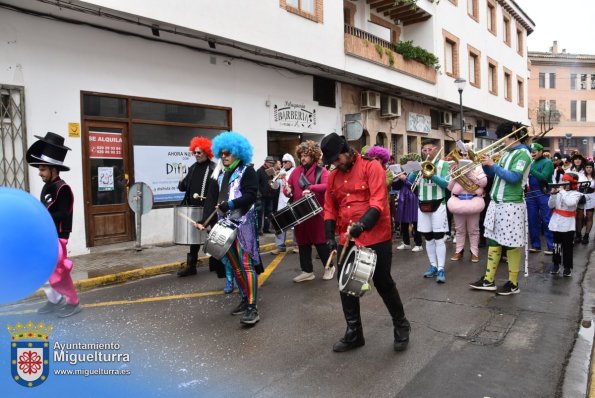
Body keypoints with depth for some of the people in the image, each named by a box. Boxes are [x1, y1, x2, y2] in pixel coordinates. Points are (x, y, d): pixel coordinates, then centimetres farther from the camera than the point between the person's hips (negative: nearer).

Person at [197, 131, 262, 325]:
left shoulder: (247, 171, -2)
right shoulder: (219, 175, 17)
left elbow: (250, 196, -14)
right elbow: (211, 199, 8)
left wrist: (230, 204, -23)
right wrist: (205, 220, -4)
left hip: (243, 224, -7)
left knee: (246, 265, -10)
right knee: (235, 266, 11)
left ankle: (253, 307, -8)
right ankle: (245, 299, 23)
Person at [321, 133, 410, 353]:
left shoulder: (371, 167, -9)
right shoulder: (333, 176, 9)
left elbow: (378, 201, -18)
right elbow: (330, 208, 12)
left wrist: (363, 224, -33)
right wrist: (330, 235, -1)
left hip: (376, 238, -5)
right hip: (347, 240, 6)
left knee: (383, 283, 6)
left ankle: (401, 326, 29)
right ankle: (353, 333, 24)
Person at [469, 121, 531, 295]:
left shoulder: (523, 153, -10)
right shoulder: (507, 153, 14)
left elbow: (514, 178, -21)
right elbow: (493, 173, 17)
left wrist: (493, 165, -17)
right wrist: (486, 164, -2)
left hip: (511, 206, -8)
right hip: (496, 204, 8)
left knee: (511, 245, 0)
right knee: (493, 241, 10)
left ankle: (513, 283, 12)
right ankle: (489, 280, 18)